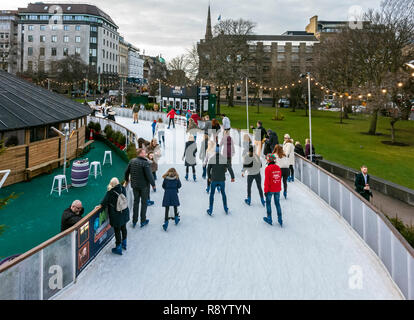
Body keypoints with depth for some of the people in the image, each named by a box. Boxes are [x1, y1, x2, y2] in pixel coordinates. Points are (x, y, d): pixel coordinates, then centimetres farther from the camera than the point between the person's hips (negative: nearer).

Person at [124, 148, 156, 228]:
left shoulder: (132, 161, 0)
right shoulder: (145, 163, -20)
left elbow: (126, 172, 10)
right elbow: (149, 175, -21)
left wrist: (127, 180, 28)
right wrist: (153, 184, -9)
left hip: (134, 185, 5)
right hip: (144, 186, -5)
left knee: (136, 202, 17)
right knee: (144, 203, 10)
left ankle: (134, 221, 24)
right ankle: (143, 221, 19)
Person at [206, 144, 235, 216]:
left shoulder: (211, 159, -8)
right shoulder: (224, 159, -9)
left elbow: (208, 169, -1)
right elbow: (229, 168, -9)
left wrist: (209, 177, 15)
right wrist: (232, 177, 3)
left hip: (214, 180, 0)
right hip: (222, 180, 0)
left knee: (212, 194, 15)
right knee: (223, 193, 21)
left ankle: (210, 211, 17)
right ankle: (226, 209, 27)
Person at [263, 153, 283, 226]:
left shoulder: (268, 168, -15)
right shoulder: (278, 168, 3)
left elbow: (266, 181, -15)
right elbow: (280, 179, 11)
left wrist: (266, 190, -8)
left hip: (270, 189, -5)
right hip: (277, 190, 5)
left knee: (268, 203, 11)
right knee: (277, 203, 13)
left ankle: (269, 219, 17)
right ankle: (280, 220, 15)